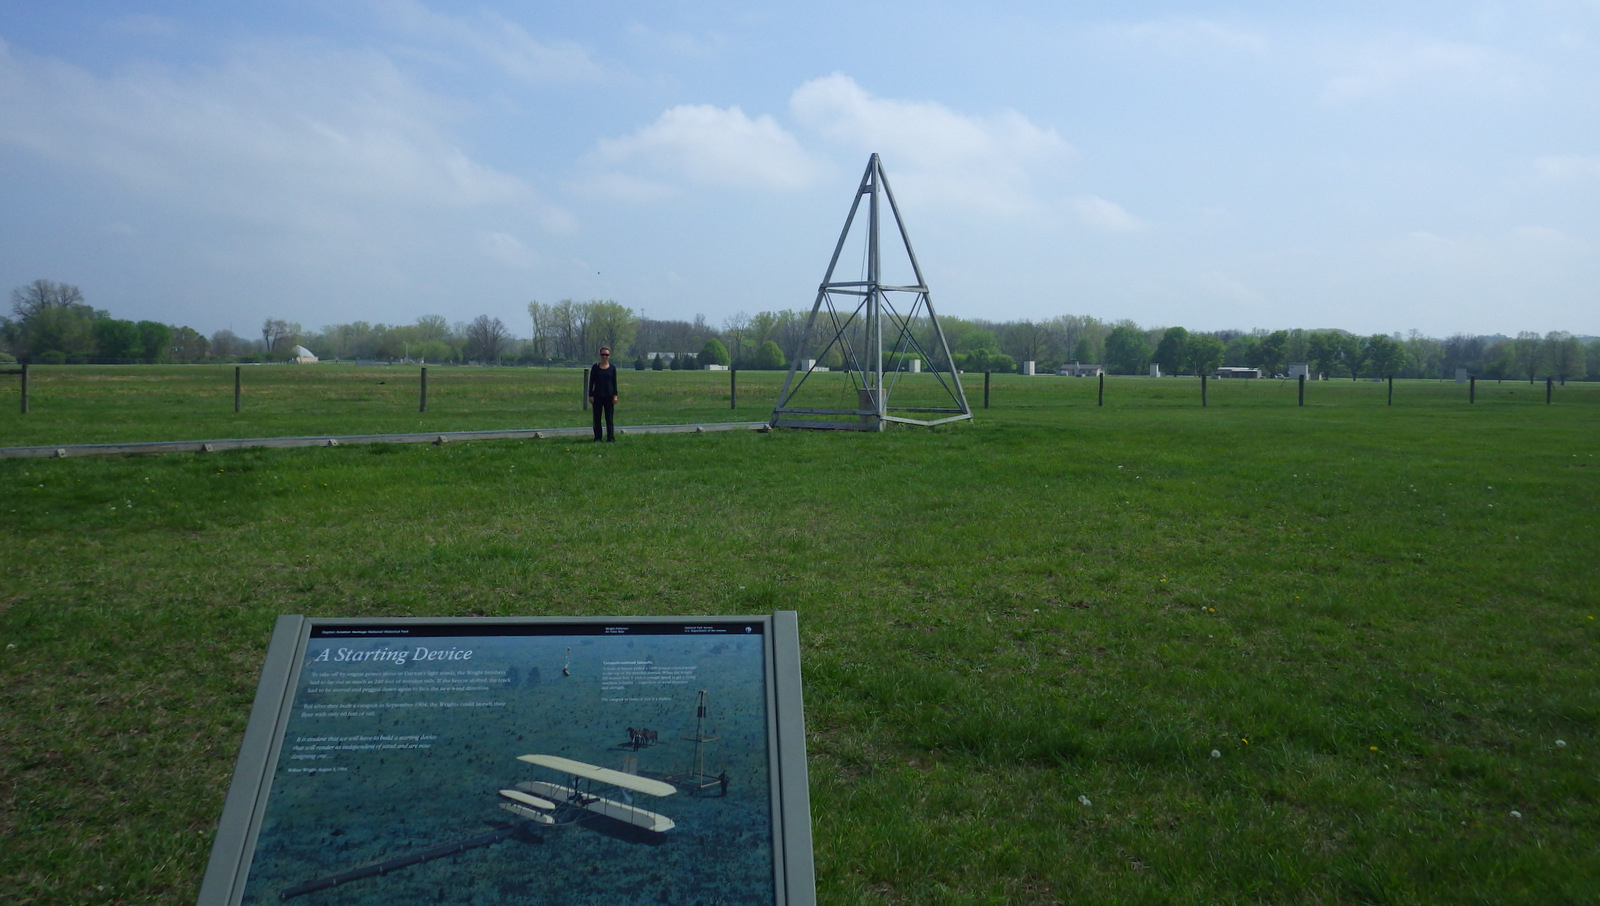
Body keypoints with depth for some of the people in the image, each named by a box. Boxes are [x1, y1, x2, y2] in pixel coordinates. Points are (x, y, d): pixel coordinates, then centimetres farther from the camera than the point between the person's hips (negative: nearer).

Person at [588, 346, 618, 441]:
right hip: (597, 395, 0)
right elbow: (591, 382, 3)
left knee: (609, 417, 1)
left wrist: (615, 395, -1)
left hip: (609, 395, 0)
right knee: (597, 418, 3)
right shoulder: (595, 367, 2)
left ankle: (610, 437, 6)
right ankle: (597, 438, 9)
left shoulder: (612, 368, 4)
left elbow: (614, 383, 7)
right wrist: (590, 395, -3)